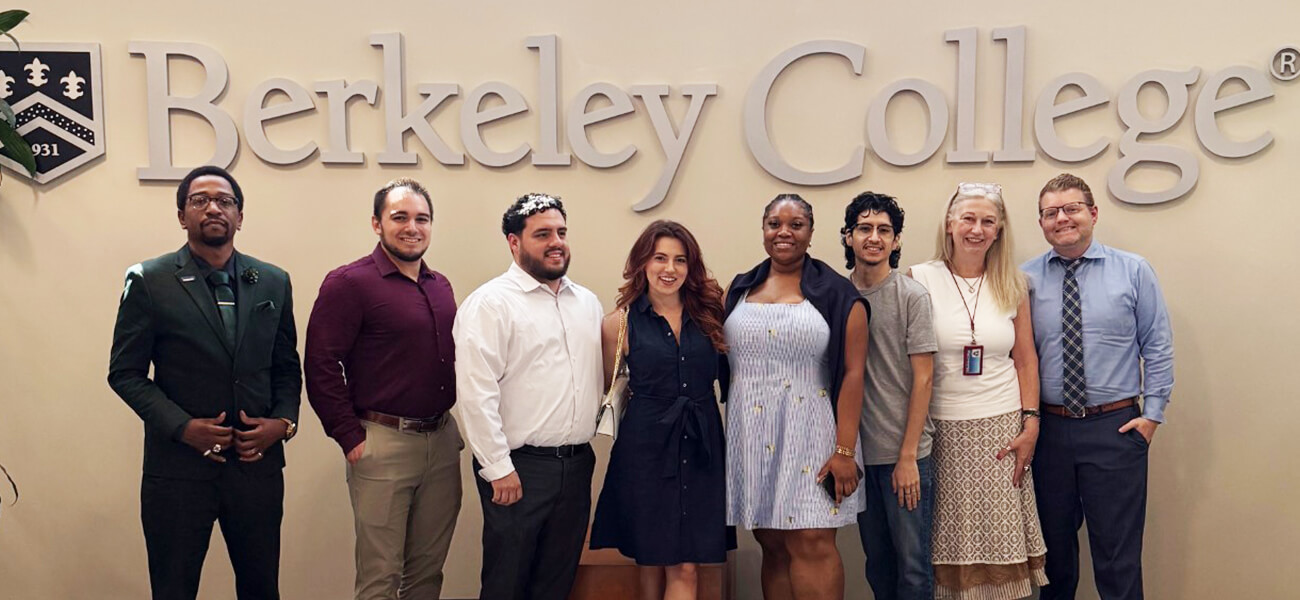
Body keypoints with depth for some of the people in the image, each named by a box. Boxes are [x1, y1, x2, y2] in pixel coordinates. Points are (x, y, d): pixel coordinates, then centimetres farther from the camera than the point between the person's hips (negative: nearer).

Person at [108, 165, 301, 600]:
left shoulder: (273, 282, 7)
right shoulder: (149, 282, -2)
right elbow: (125, 373, -2)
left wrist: (283, 421, -5)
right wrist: (182, 426, -14)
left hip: (258, 462, 3)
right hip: (178, 466, -2)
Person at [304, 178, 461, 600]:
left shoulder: (440, 287, 12)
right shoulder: (349, 283, -9)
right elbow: (320, 367, -12)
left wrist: (453, 427, 8)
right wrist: (350, 437, -12)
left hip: (443, 441, 6)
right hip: (382, 444, -6)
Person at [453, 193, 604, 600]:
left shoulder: (587, 303, 12)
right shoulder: (491, 303, -9)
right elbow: (476, 392, -15)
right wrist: (499, 468, -15)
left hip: (577, 463, 6)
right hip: (519, 467, -6)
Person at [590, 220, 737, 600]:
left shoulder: (708, 312, 4)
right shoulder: (621, 322, -2)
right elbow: (609, 388, 9)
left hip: (701, 446, 2)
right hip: (647, 448, -2)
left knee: (685, 569, 0)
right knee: (651, 563, 8)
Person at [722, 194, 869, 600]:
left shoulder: (836, 295, 0)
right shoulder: (740, 290, 12)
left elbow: (853, 372, -5)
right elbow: (720, 362, 16)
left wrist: (845, 450, -11)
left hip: (810, 435, -3)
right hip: (751, 439, 4)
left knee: (811, 544, -8)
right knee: (773, 547, 7)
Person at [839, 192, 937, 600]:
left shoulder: (912, 296, -6)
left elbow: (923, 379, -7)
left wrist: (908, 456, -10)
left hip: (905, 454, -3)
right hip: (858, 451, 3)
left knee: (912, 565, 3)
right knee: (877, 562, 14)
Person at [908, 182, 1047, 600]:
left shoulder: (1011, 285, 8)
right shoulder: (921, 279, -1)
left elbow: (1025, 358, 10)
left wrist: (1030, 424, 2)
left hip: (1003, 428, 2)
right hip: (944, 430, -2)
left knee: (1001, 541, 3)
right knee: (951, 545, 1)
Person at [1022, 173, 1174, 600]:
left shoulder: (1133, 271, 0)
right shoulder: (1025, 278, 1)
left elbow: (1157, 347, 2)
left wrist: (1152, 413, -4)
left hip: (1116, 427, -1)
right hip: (1048, 429, 2)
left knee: (1117, 549, 4)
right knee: (1053, 545, 14)